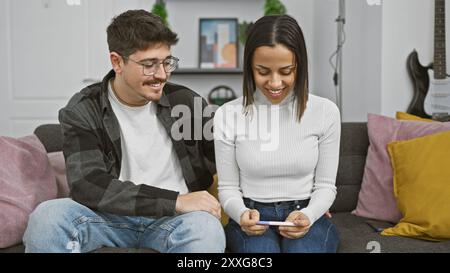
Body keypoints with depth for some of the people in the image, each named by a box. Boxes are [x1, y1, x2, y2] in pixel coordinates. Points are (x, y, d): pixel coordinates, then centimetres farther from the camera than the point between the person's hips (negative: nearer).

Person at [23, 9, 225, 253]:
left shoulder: (186, 102, 0)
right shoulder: (83, 111, -4)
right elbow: (87, 186, -18)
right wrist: (174, 200, -25)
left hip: (173, 218, 1)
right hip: (112, 216, 0)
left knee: (206, 228, -34)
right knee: (47, 217, -30)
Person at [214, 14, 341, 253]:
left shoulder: (325, 112, -3)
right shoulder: (228, 115, -4)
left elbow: (325, 185, 3)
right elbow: (228, 188, 3)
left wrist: (307, 215, -16)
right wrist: (242, 214, -18)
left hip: (307, 217, 1)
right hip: (251, 219, -1)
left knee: (303, 248, -31)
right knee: (261, 252, -32)